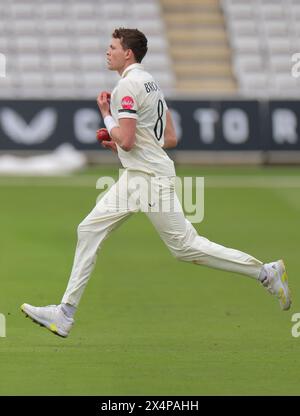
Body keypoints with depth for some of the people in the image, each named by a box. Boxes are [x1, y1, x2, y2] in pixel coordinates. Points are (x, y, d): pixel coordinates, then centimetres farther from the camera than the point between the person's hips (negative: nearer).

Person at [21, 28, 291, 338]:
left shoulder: (128, 85, -14)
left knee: (185, 246, -7)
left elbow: (126, 141, -22)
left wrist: (106, 116, -5)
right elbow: (171, 139, 17)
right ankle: (65, 315, 4)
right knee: (89, 231, 5)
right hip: (135, 177, 10)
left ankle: (265, 272, 0)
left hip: (150, 177, -10)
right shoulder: (150, 82, 17)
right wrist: (119, 144, 18)